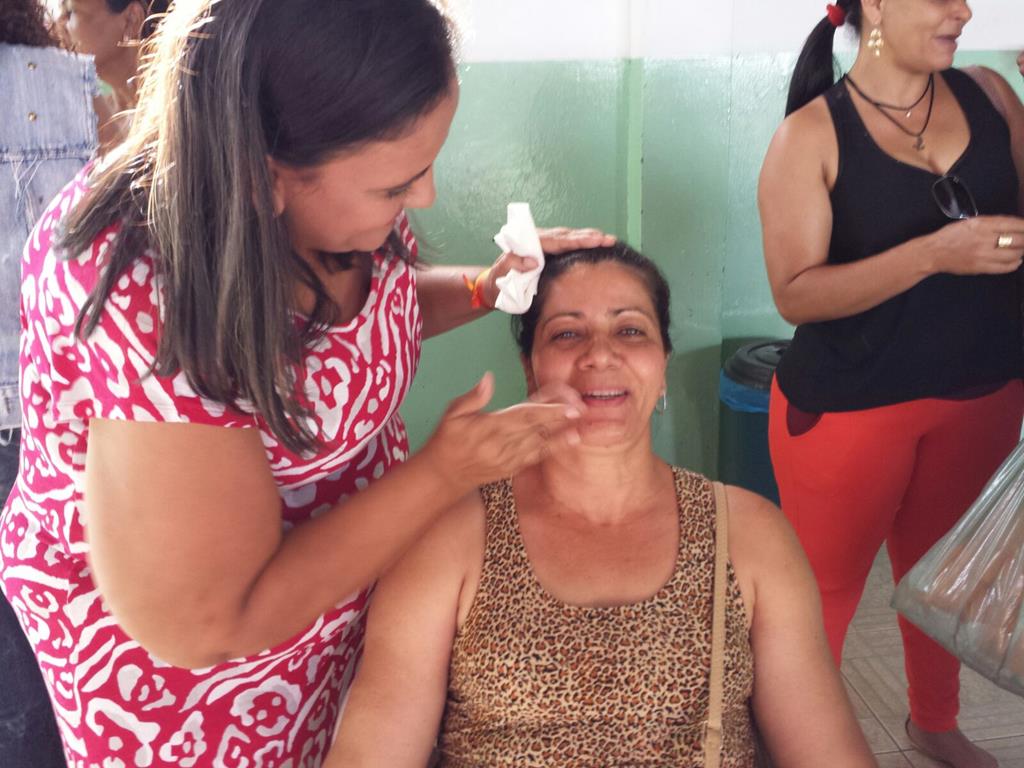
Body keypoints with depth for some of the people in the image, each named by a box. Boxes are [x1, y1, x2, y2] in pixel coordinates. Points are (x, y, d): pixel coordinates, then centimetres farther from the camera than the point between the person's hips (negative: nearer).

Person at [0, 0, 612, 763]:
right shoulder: (148, 309, -37)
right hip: (185, 670, -5)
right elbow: (200, 624, -29)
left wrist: (488, 287, -11)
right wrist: (445, 472, -27)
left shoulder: (325, 199, -15)